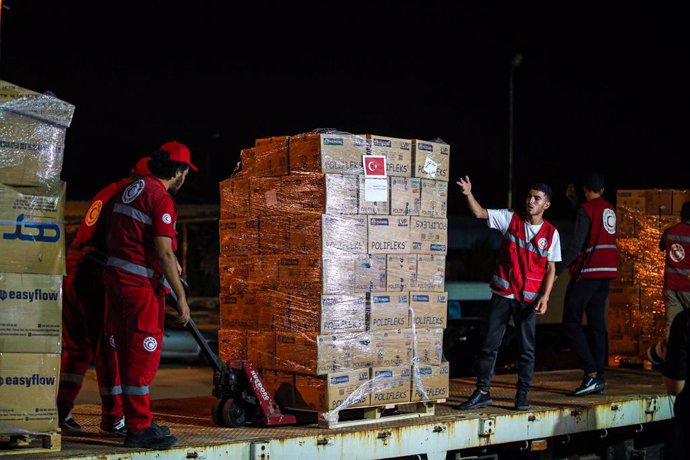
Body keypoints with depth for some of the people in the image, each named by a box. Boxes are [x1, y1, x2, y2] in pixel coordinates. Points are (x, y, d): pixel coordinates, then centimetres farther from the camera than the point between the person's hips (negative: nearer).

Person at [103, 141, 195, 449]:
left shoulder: (130, 191, 16)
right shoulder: (161, 198, -12)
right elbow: (164, 253, -18)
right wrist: (181, 297, -14)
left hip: (115, 275, 9)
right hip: (141, 284, -9)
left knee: (128, 353, 13)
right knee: (144, 354, -5)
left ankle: (138, 422, 21)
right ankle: (139, 429, -4)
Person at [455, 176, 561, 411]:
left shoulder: (551, 233, 0)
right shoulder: (510, 219, 1)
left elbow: (550, 269, 0)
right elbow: (480, 213, -4)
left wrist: (544, 297, -10)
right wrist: (469, 194, -22)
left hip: (528, 299, -1)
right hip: (502, 294, 1)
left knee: (527, 349, 3)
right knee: (489, 344, 3)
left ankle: (522, 396, 13)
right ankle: (482, 393, 11)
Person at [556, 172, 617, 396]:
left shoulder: (586, 209, -9)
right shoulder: (610, 209, 14)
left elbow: (576, 244, -17)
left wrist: (557, 269, -14)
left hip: (587, 271, -8)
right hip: (607, 271, 8)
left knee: (571, 322, -6)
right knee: (597, 324, 8)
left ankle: (591, 373, -16)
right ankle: (599, 378, 6)